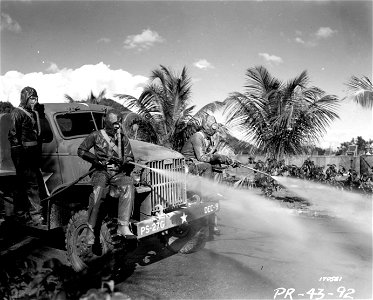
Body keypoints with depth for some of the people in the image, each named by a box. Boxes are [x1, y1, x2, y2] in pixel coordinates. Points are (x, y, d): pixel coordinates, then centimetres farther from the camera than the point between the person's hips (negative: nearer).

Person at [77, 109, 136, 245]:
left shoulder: (123, 138, 10)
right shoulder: (96, 135, 4)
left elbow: (129, 159, 10)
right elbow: (80, 151, 9)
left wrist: (126, 163, -14)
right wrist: (95, 158, -6)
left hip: (118, 173, 2)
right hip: (101, 172, -2)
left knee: (128, 186, -31)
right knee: (97, 192, -33)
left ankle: (123, 226, -33)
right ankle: (91, 229, -20)